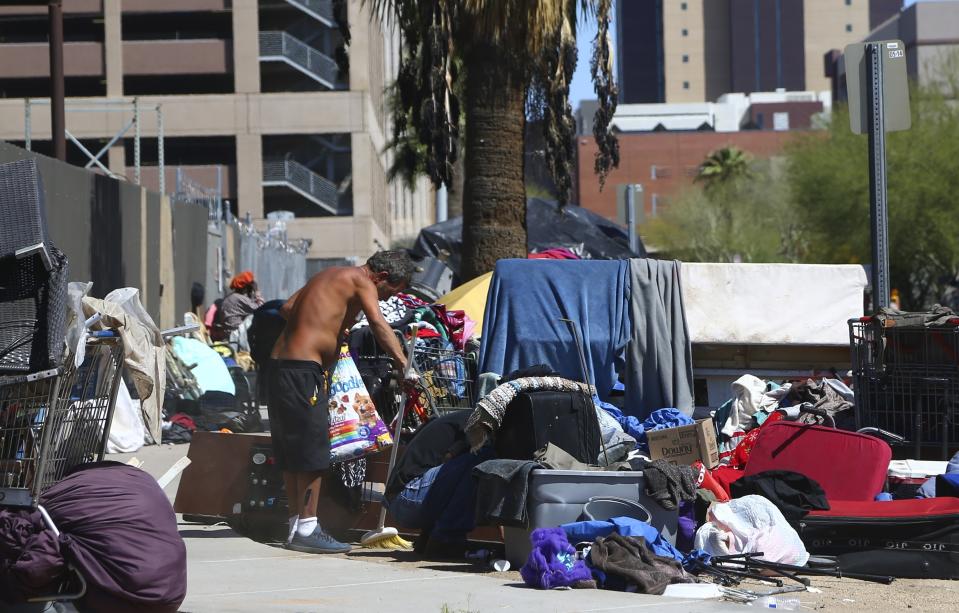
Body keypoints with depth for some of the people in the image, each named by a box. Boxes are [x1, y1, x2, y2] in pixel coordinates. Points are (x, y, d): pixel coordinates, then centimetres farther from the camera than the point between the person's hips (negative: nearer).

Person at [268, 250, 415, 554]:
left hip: (279, 366, 10)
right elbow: (378, 323, -22)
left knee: (292, 453, 13)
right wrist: (402, 364, -28)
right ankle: (307, 528, -5)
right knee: (313, 451, -6)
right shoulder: (360, 280, -5)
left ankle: (297, 523, 18)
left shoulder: (330, 276, 21)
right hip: (303, 371, -9)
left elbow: (287, 308, 24)